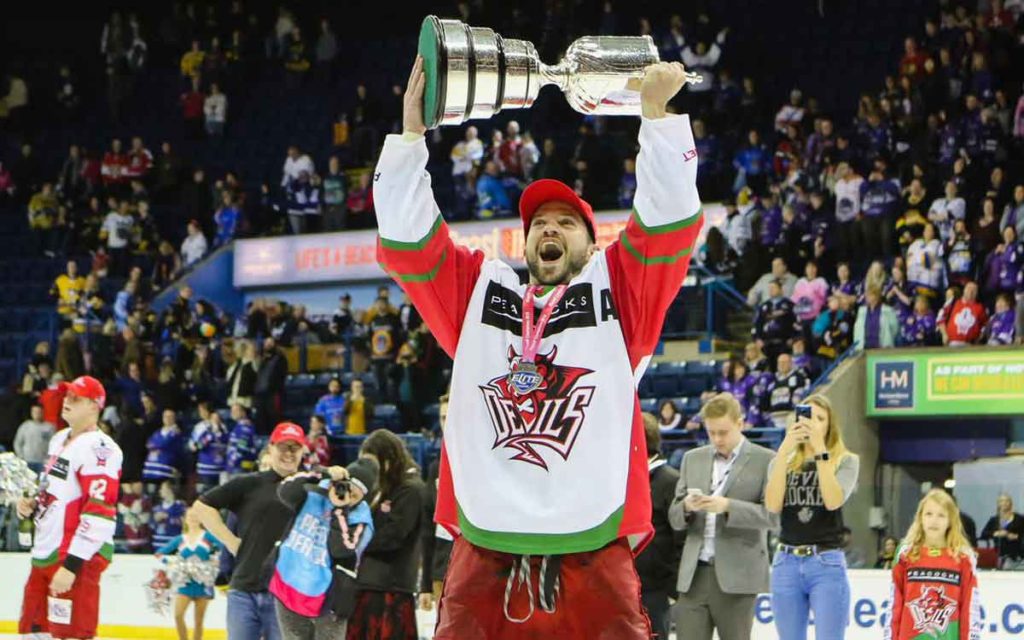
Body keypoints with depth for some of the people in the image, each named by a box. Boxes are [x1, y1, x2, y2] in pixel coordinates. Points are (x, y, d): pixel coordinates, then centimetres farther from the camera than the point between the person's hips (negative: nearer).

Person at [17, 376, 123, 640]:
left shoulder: (99, 448, -15)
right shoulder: (59, 440, 16)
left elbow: (100, 514, -22)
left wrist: (71, 565, -25)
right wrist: (32, 505, 7)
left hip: (78, 557, -10)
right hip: (45, 554, 10)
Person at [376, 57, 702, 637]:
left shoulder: (617, 289, 13)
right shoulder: (477, 290, 18)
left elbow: (671, 221, 3)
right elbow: (406, 239, 12)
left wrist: (658, 111, -3)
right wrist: (411, 132, 5)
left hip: (595, 551, -2)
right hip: (483, 552, 2)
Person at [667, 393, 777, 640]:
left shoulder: (765, 461, 0)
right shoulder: (693, 459, 14)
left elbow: (772, 515, -9)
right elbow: (675, 518, 13)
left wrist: (728, 506, -21)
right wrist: (687, 507, -10)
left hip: (737, 576, -4)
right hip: (694, 575, 4)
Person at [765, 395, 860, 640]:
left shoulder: (846, 461, 5)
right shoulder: (783, 462, 11)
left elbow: (833, 501, -14)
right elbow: (773, 504, -6)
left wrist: (820, 448, -17)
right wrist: (784, 450, -12)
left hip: (827, 565, -3)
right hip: (787, 564, 3)